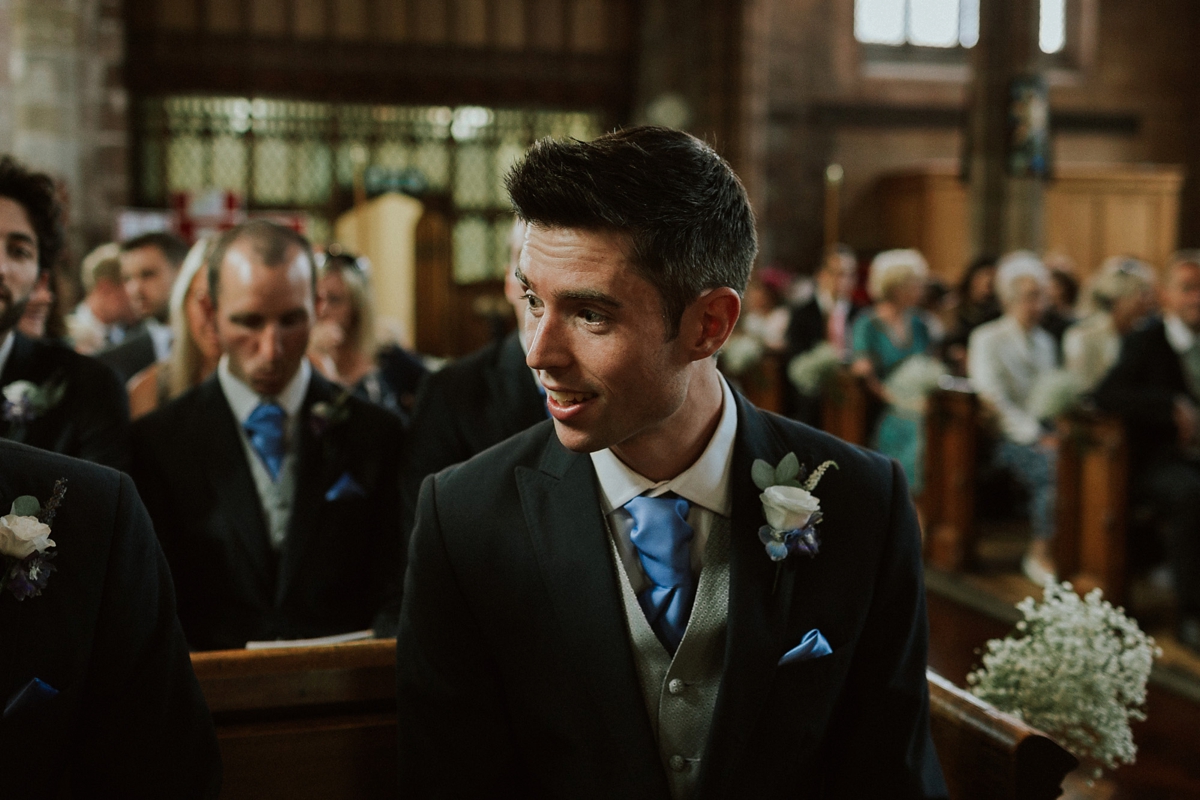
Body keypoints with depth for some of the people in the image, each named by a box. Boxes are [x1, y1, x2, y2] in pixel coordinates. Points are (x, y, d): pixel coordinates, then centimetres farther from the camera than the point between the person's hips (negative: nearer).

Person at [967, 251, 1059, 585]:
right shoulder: (987, 339, 1)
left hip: (1045, 434, 6)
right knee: (1056, 467, -33)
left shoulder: (1045, 341, 22)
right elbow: (991, 396, -9)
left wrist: (1056, 431, 0)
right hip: (1008, 438, -6)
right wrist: (1034, 435, -15)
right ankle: (1041, 554, -21)